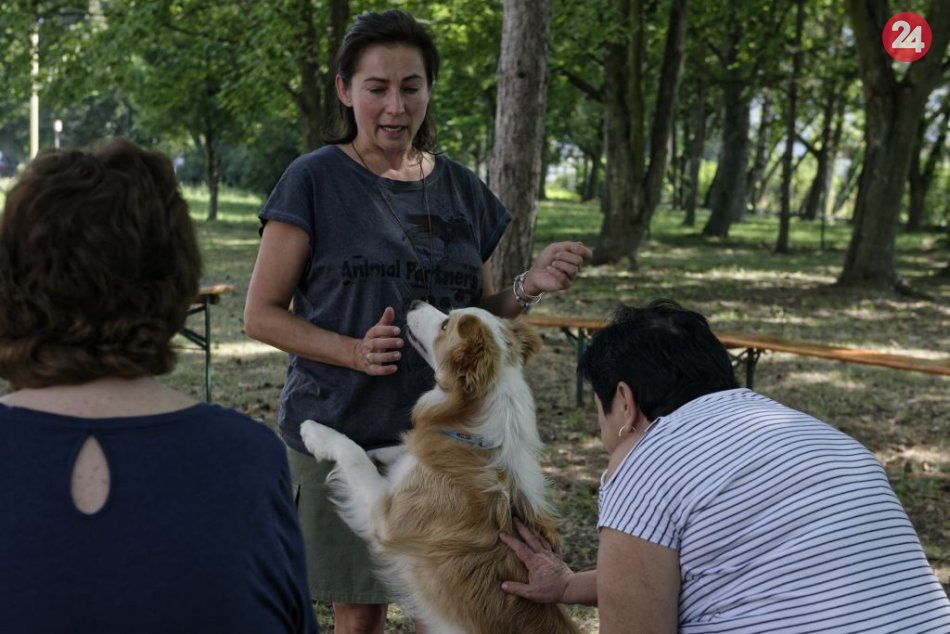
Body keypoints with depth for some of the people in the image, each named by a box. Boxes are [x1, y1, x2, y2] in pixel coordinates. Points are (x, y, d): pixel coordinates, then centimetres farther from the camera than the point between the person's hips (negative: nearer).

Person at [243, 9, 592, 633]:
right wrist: (354, 352, -21)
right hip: (342, 435, -3)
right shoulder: (315, 180, -6)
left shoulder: (462, 189, 7)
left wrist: (528, 287, -7)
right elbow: (262, 314, -6)